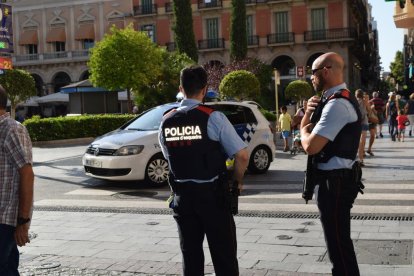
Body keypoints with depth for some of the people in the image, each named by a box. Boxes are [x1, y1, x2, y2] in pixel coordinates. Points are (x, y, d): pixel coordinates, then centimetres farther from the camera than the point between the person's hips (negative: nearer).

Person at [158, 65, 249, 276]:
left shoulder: (166, 121, 2)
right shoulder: (213, 117, -13)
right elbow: (242, 155, -14)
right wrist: (237, 180, 3)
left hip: (182, 195, 4)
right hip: (212, 195, -4)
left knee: (190, 254, 15)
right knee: (224, 255, 6)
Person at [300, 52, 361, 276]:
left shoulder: (337, 104, -21)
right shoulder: (337, 99, 13)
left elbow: (310, 146, -26)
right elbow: (308, 128, 17)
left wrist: (304, 130, -5)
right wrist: (310, 112, -2)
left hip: (335, 182, -11)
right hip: (336, 179, 11)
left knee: (338, 242, 0)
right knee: (339, 240, 22)